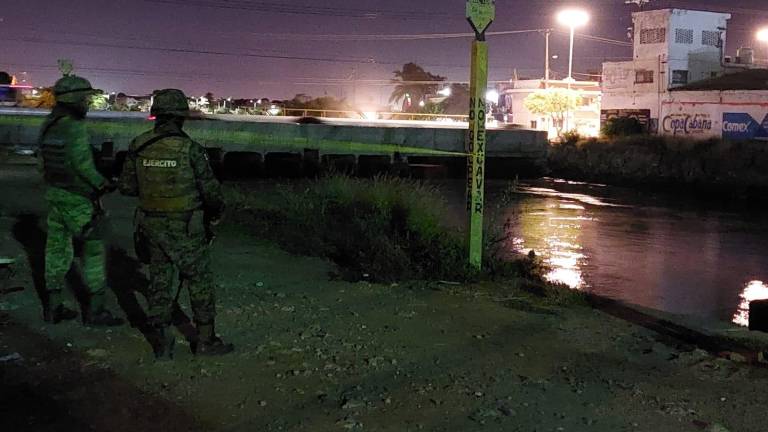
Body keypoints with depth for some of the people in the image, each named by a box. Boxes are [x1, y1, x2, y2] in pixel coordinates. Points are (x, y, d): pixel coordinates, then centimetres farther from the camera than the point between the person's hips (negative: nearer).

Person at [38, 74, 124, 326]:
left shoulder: (48, 124, 8)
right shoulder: (74, 126, -18)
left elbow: (45, 161, 13)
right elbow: (83, 164, -19)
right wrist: (104, 184, -7)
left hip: (54, 194, 9)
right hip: (78, 199, -8)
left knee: (57, 248, 13)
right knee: (93, 251, 0)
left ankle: (53, 306, 19)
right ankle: (94, 310, 3)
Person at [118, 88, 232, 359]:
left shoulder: (138, 147, -4)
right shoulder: (190, 149, -16)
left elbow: (127, 187, 4)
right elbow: (210, 189, -10)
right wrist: (217, 210, 11)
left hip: (152, 226, 4)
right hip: (186, 229, -4)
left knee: (160, 282, 14)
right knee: (199, 282, 10)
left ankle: (163, 345, 17)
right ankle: (206, 340, 18)